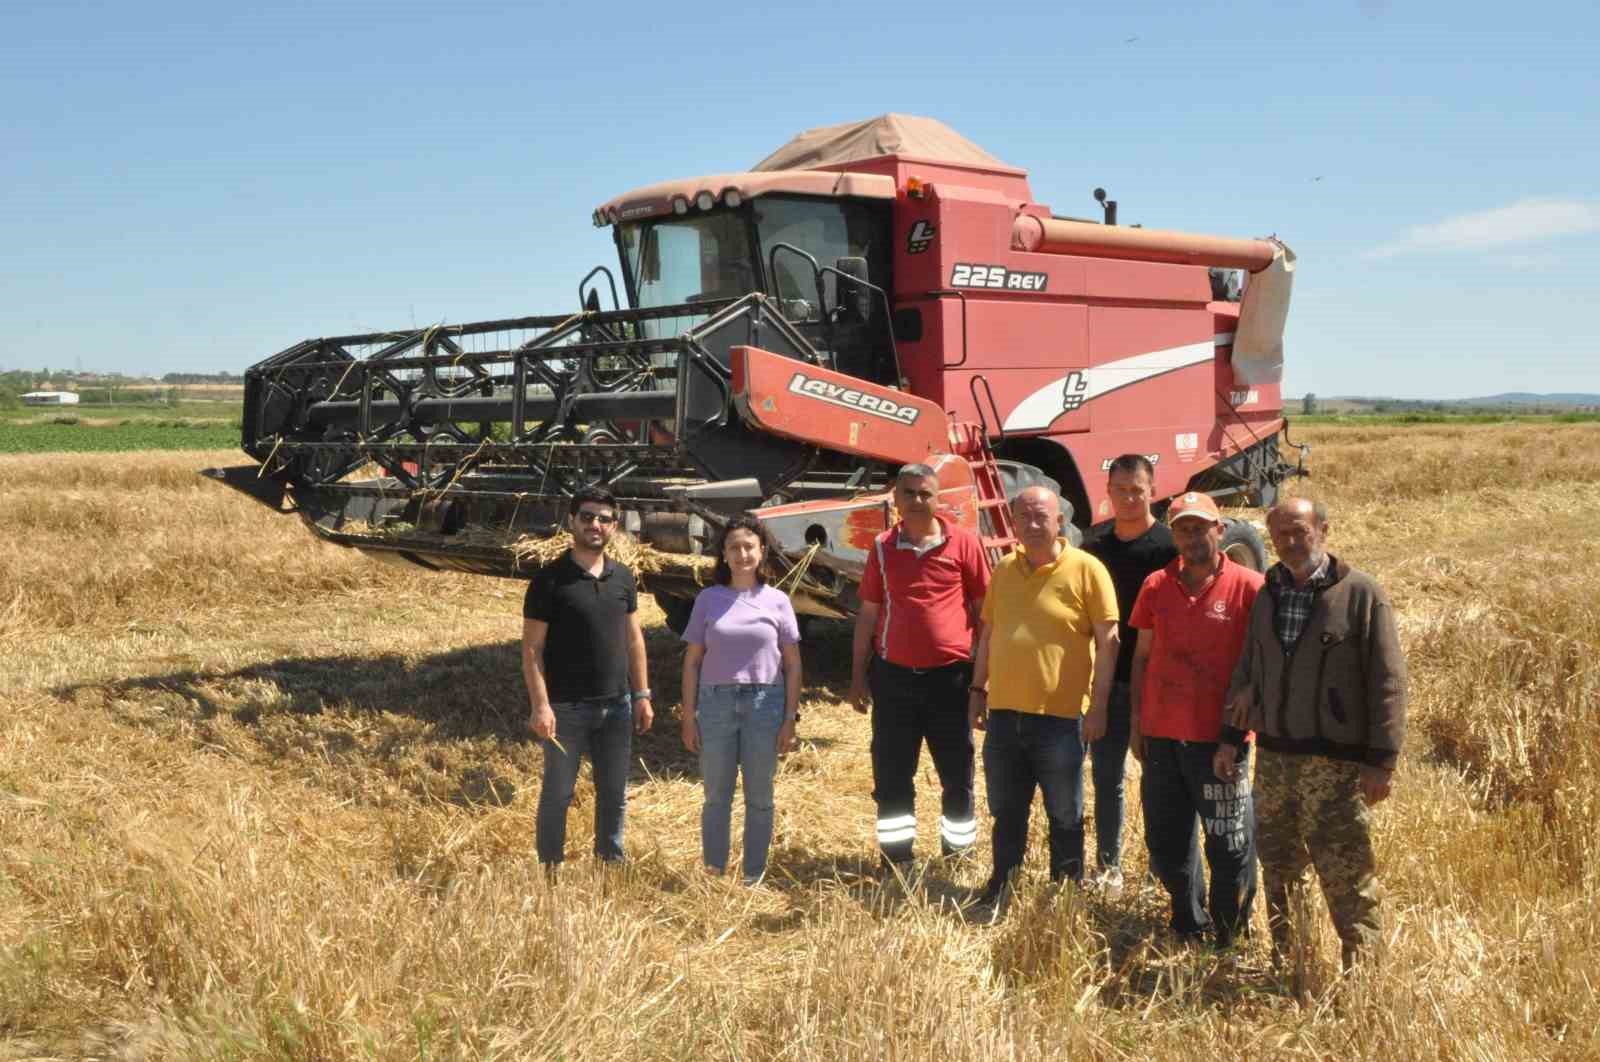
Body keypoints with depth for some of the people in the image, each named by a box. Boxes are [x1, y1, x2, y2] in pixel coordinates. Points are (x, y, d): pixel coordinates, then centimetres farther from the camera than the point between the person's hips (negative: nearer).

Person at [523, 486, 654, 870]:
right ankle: (550, 871, 18)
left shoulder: (622, 578, 7)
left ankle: (611, 864, 27)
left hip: (616, 707, 5)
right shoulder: (549, 579, -9)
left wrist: (642, 695, 8)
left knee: (614, 794, 13)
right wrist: (540, 705, -17)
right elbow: (532, 648, -10)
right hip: (566, 708, -5)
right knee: (557, 795, 6)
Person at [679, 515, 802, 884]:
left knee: (759, 798, 8)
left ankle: (754, 877, 18)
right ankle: (713, 874, 18)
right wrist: (688, 716, 1)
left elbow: (792, 665, 4)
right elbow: (692, 661, 5)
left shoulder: (777, 601, 1)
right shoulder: (708, 599, 2)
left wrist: (790, 718, -1)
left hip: (764, 705, 0)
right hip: (716, 703, 0)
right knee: (716, 796, 8)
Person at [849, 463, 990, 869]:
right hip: (893, 676, 2)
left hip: (950, 676, -2)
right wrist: (858, 674, 8)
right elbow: (867, 613, 10)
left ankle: (958, 857, 23)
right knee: (891, 775, 6)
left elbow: (983, 608, 3)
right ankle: (896, 861, 17)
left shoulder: (964, 542, -2)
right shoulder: (882, 548, 5)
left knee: (957, 773, 9)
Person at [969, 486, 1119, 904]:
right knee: (1006, 811, 17)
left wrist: (1098, 706, -12)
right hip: (1004, 713, 5)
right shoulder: (1004, 569, 8)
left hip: (1060, 717, -5)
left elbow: (1107, 641, -9)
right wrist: (979, 689, 14)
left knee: (1065, 816, 9)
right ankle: (1002, 886, 32)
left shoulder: (1086, 569, -9)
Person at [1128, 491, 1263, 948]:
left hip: (1219, 738, -4)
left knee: (1229, 843, 3)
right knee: (1166, 841, 14)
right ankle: (1189, 924, 33)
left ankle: (1230, 939, 19)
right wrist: (1136, 720, 9)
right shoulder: (1156, 586, 6)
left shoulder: (1249, 587, -6)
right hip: (1161, 735, 4)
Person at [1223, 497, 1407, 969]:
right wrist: (1229, 737, 16)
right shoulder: (1267, 594, 11)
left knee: (1346, 872, -5)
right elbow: (1247, 669, 19)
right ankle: (1285, 960, 28)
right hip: (1273, 757, 6)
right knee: (1277, 865, 15)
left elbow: (1387, 681, -9)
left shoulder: (1360, 593, -7)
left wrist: (1382, 760, -13)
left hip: (1335, 763, -6)